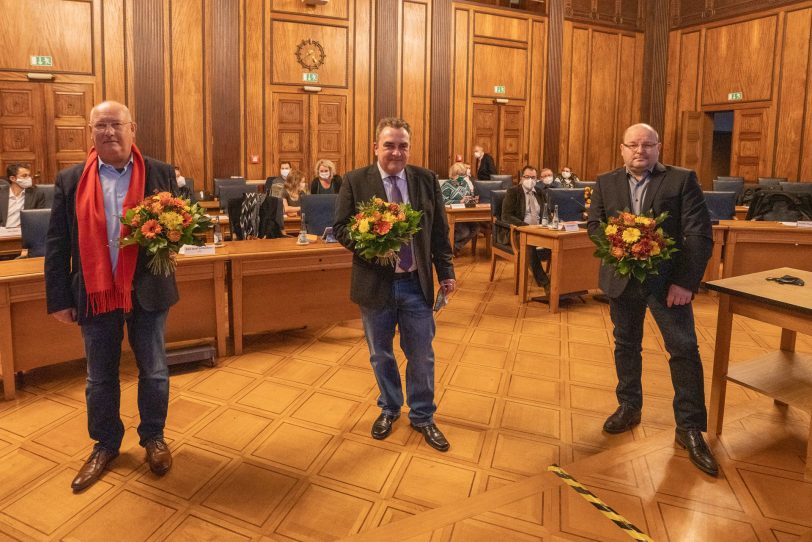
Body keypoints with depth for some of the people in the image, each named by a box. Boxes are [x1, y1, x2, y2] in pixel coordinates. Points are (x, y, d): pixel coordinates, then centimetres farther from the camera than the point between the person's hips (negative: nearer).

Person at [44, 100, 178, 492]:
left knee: (154, 371, 11)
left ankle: (153, 438, 32)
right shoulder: (70, 180, 2)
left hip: (147, 291, -1)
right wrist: (59, 299, -1)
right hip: (95, 295, 1)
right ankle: (105, 445, 34)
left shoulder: (160, 174, 0)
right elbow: (56, 245, 3)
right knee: (100, 377, 14)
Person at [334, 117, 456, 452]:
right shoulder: (355, 182, -5)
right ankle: (389, 408, 41)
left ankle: (422, 416, 33)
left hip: (416, 284, 1)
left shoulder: (426, 180, 1)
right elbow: (341, 228, -3)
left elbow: (439, 231, 6)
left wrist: (446, 272, 3)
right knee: (380, 355, 16)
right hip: (375, 283, -1)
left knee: (422, 356, 11)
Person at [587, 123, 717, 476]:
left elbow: (700, 234, -9)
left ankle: (690, 427, 12)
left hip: (667, 280, -3)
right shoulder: (606, 183, 5)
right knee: (626, 345, 15)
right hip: (622, 278, 3)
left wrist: (685, 283, -16)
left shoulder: (682, 180, -5)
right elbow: (594, 225, 8)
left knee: (684, 350, -2)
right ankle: (629, 407, 34)